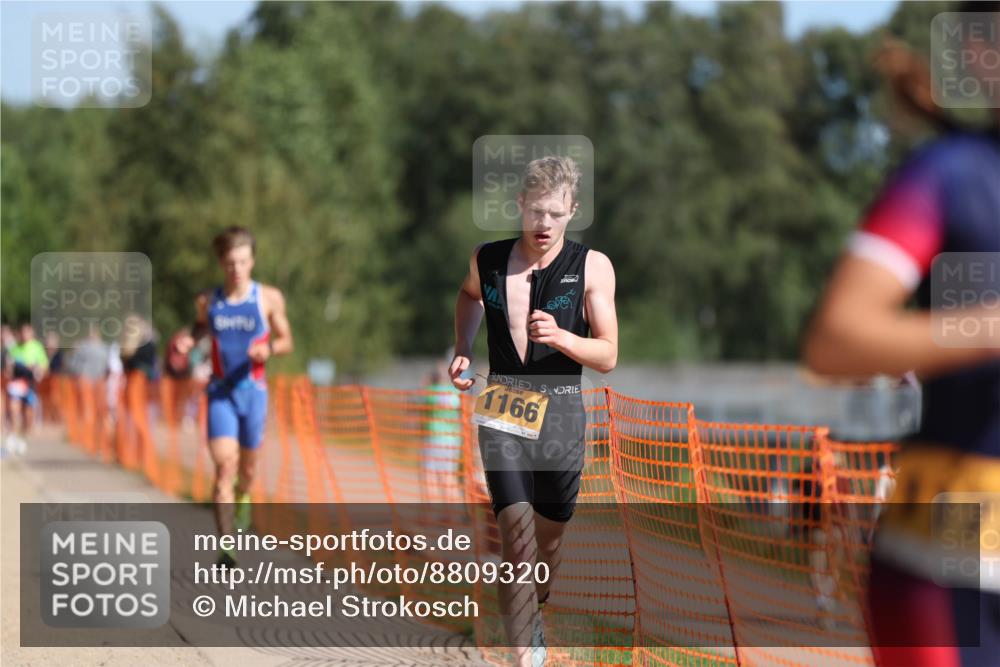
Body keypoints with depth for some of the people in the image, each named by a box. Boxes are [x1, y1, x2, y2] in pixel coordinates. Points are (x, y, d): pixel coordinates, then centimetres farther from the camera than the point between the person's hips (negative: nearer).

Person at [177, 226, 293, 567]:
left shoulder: (269, 299, -4)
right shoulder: (208, 301, 0)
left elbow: (286, 340, 5)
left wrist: (269, 349, -17)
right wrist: (190, 340, -1)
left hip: (253, 389, 0)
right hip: (220, 392, 0)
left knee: (247, 468, 15)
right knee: (224, 466, -15)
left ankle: (242, 497, 53)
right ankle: (227, 547, -19)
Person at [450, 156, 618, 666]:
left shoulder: (592, 267, -5)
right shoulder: (488, 259, 1)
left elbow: (607, 357, -6)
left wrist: (560, 337, -23)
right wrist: (461, 351, 13)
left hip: (560, 413, 1)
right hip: (502, 412, -1)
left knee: (550, 534, 13)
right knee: (517, 533, -17)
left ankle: (532, 609, 41)